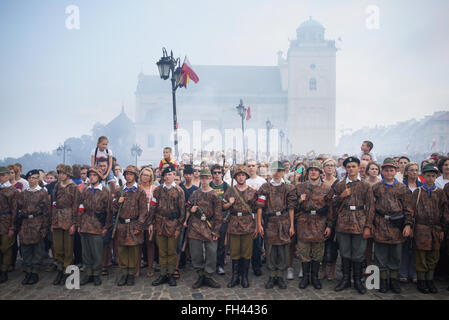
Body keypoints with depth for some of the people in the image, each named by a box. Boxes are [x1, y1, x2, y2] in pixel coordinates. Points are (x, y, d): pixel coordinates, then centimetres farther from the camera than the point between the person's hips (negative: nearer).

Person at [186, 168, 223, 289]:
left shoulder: (214, 195, -3)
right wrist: (191, 209, -2)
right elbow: (189, 206, 22)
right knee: (196, 253, 6)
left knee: (211, 253, 0)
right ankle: (200, 276, 20)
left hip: (209, 227, -3)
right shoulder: (195, 193, 8)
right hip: (195, 227, 3)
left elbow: (218, 215, -4)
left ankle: (208, 276, 15)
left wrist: (216, 231, -8)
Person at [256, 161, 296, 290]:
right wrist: (259, 224, -5)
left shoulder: (289, 187, 4)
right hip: (269, 223, 0)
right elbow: (260, 206, 0)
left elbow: (291, 208, 2)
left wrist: (292, 225, -1)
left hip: (284, 223, 0)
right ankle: (272, 276, 19)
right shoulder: (265, 187, 4)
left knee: (283, 250, 5)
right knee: (270, 250, 6)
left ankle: (280, 276, 19)